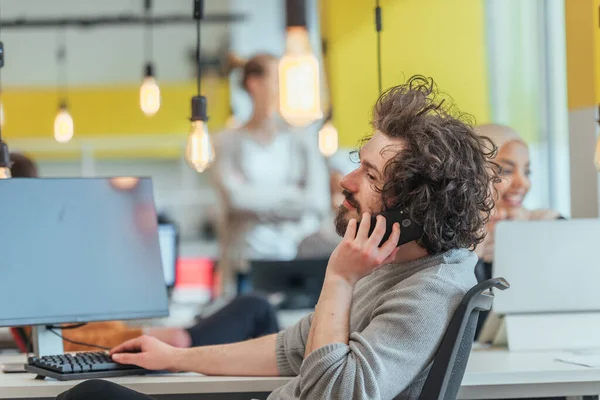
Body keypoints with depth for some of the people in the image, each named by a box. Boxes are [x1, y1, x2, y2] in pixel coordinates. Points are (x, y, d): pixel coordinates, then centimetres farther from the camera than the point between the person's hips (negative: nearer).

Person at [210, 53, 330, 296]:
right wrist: (291, 194, -4)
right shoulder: (228, 142, 5)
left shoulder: (301, 140, 10)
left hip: (295, 262, 2)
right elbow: (233, 195, -10)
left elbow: (318, 203, -1)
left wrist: (253, 195, -7)